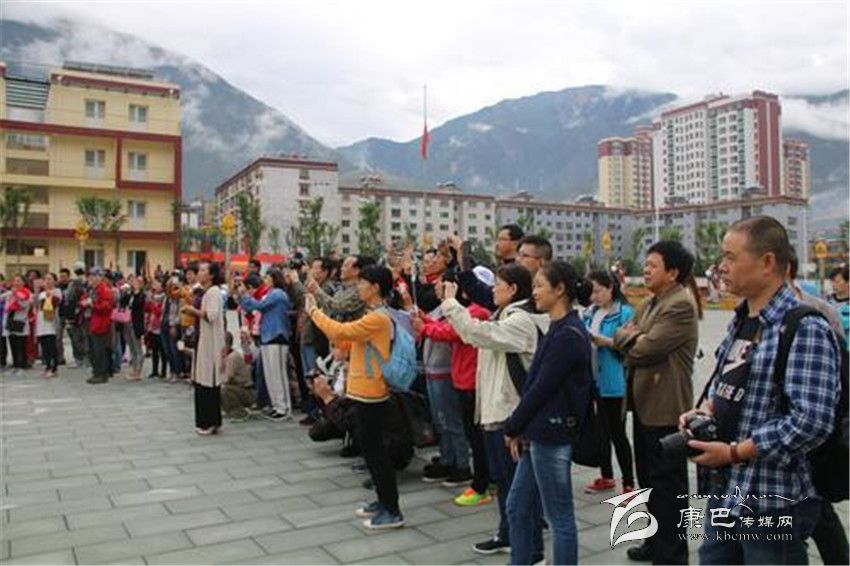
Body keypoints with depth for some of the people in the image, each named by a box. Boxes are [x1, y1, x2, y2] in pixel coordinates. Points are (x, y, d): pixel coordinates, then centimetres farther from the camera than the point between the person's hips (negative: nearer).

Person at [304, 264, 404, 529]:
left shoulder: (378, 318, -20)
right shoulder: (373, 316, 12)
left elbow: (341, 332, -25)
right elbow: (347, 340, 12)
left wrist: (313, 311, -12)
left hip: (371, 394, -10)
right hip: (365, 391, 10)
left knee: (374, 451, -2)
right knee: (371, 449, 17)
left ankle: (392, 512, 6)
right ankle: (384, 501, 29)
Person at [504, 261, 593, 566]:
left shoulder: (569, 335, -18)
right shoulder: (558, 329, 11)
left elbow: (542, 388, -18)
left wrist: (512, 428, -7)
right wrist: (521, 429, 7)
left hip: (552, 436, -9)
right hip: (538, 433, 9)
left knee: (559, 517, 5)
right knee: (517, 507, 17)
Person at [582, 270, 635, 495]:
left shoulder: (625, 312, -11)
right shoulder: (590, 312, 10)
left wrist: (605, 341, -28)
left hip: (613, 382, -7)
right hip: (592, 379, 7)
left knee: (616, 433, 1)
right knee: (599, 430, 17)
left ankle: (629, 483, 15)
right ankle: (606, 477, 33)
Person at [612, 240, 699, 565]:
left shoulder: (681, 306, -17)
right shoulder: (648, 304, 14)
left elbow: (645, 348, -23)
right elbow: (620, 338, 11)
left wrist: (630, 338, -4)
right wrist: (632, 336, -9)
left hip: (666, 407, -9)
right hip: (644, 403, 10)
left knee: (667, 483, 3)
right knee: (649, 478, 19)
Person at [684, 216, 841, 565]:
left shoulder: (805, 330, -18)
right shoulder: (740, 321, 10)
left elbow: (812, 421, -26)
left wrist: (734, 453, -20)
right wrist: (706, 409, 0)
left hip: (773, 504, -8)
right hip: (724, 494, 8)